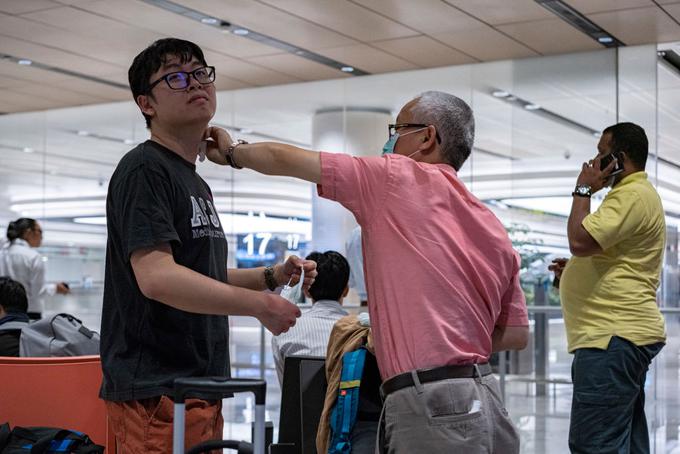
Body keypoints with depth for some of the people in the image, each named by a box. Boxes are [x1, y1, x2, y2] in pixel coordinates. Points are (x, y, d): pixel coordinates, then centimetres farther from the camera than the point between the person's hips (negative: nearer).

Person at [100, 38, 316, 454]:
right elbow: (156, 277, -23)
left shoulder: (195, 183, 19)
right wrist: (261, 304, -17)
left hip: (199, 384, 10)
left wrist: (272, 276, 10)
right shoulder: (144, 169, -11)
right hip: (158, 391, -9)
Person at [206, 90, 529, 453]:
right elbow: (517, 334, 16)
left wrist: (232, 151, 24)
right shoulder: (492, 227, 14)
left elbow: (286, 160, 6)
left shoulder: (398, 179, -3)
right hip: (484, 397, 8)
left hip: (433, 405, -7)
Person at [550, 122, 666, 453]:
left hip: (614, 337, -12)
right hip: (623, 333, 12)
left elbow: (580, 241, -22)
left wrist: (583, 190, -7)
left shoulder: (633, 195, -12)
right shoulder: (633, 194, 24)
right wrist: (573, 270, 18)